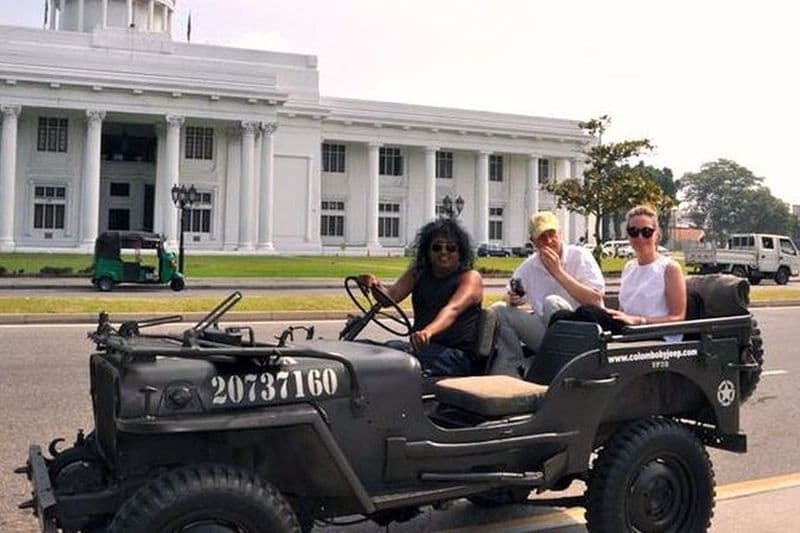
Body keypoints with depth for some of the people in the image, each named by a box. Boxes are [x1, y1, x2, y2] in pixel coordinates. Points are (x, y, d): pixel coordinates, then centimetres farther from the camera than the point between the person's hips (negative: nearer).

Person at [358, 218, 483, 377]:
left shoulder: (470, 278, -3)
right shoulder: (418, 273, 14)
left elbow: (453, 309, -22)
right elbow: (390, 296, 0)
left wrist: (428, 331, -42)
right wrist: (375, 285, -24)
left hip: (458, 355, -5)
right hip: (423, 347, 5)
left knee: (394, 348, -30)